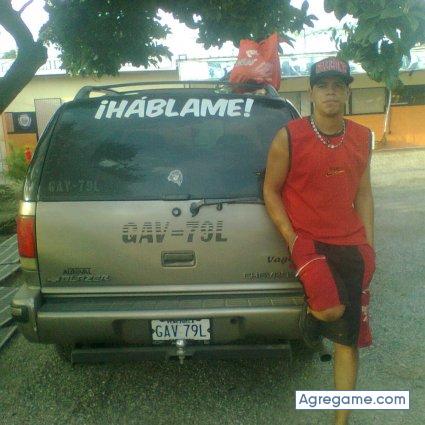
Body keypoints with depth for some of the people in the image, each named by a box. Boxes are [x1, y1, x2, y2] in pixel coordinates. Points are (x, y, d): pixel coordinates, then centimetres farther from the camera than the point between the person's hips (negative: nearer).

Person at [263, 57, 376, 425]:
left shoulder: (362, 137, 6)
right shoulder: (289, 137, -8)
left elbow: (363, 193, 11)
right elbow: (271, 191, -3)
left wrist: (368, 245, 5)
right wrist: (292, 239, -10)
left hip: (351, 244, 4)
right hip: (307, 238, -4)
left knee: (349, 337, 7)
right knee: (332, 308, -27)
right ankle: (310, 313, 15)